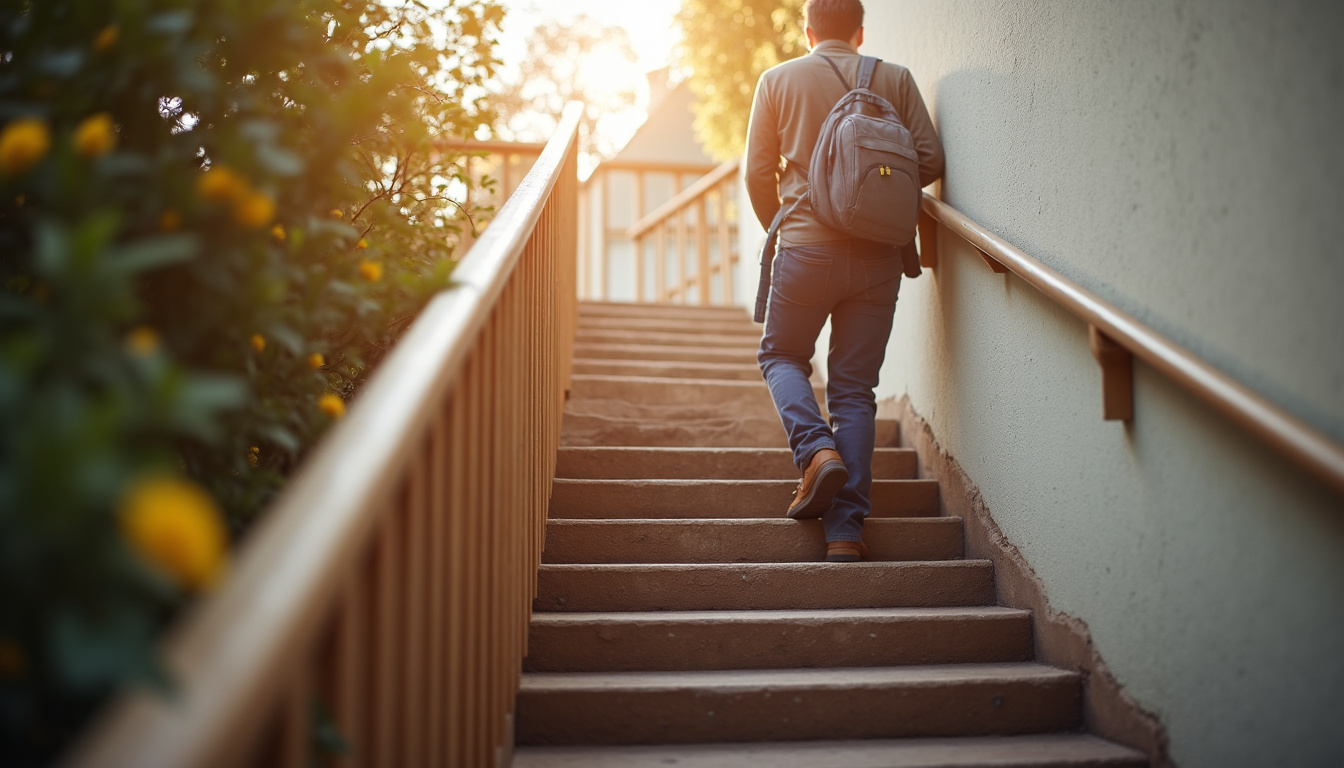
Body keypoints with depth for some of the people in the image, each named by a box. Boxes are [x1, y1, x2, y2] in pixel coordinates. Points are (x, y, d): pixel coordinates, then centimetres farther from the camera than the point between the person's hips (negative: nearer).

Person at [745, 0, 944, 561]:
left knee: (780, 356, 20)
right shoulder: (895, 79, 7)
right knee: (855, 388, 7)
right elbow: (930, 161, 3)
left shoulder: (778, 80, 5)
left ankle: (816, 449, -7)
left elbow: (758, 174, 5)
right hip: (878, 256, 2)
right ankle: (846, 530, 1)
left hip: (807, 248, -1)